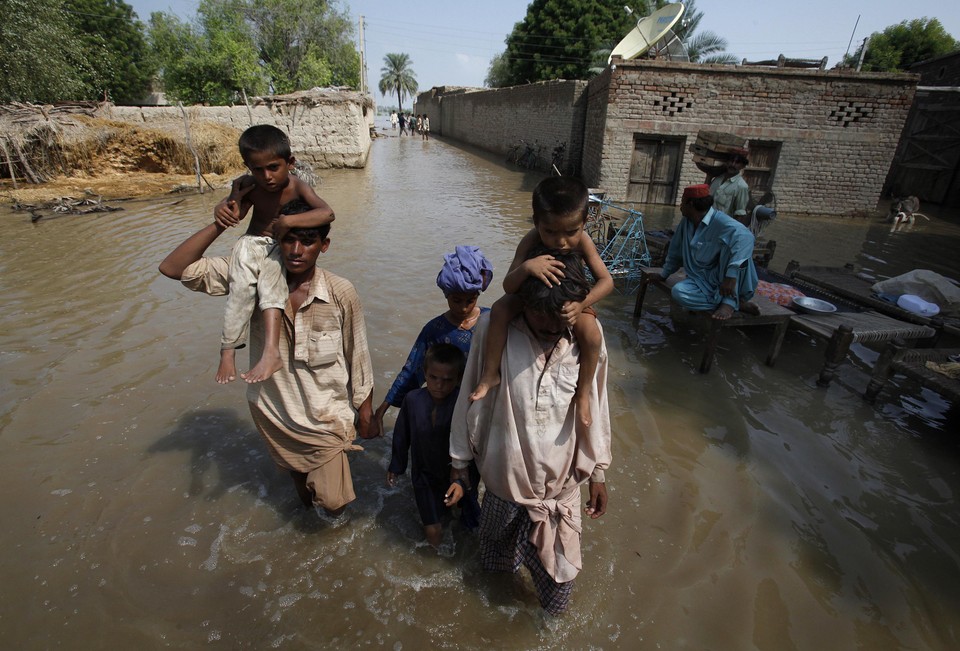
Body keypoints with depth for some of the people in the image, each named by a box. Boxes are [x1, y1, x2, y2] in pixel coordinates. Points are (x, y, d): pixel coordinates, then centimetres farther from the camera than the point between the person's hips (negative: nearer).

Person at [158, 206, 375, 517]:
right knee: (297, 474, 29)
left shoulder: (341, 293, -21)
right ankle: (307, 506, 63)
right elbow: (173, 268, -14)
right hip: (273, 412, 3)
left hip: (326, 417, -3)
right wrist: (220, 224, -22)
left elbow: (358, 359, -11)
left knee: (333, 504, 2)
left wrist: (366, 414, -2)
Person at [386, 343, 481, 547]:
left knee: (471, 523, 20)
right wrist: (396, 466, 10)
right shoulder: (412, 399, -18)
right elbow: (402, 435, -2)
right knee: (433, 532, 15)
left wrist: (464, 482, -31)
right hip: (425, 475, 2)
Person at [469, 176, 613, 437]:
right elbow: (508, 287, -34)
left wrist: (582, 304, -44)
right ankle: (490, 373, -13)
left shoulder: (583, 243, -28)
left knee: (591, 335, -27)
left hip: (571, 303, 0)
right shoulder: (531, 241, -30)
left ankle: (583, 393, -5)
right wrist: (526, 267, -56)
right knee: (500, 309, -26)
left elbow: (606, 280, -26)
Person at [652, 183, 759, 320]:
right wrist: (664, 275, 23)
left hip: (724, 278, -6)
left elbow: (745, 236, -39)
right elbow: (675, 250, 15)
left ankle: (730, 301, -27)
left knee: (730, 245, -33)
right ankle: (738, 303, -17)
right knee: (678, 292, -27)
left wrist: (731, 275, -47)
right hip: (702, 280, 6)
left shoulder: (720, 222, -20)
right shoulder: (686, 222, 2)